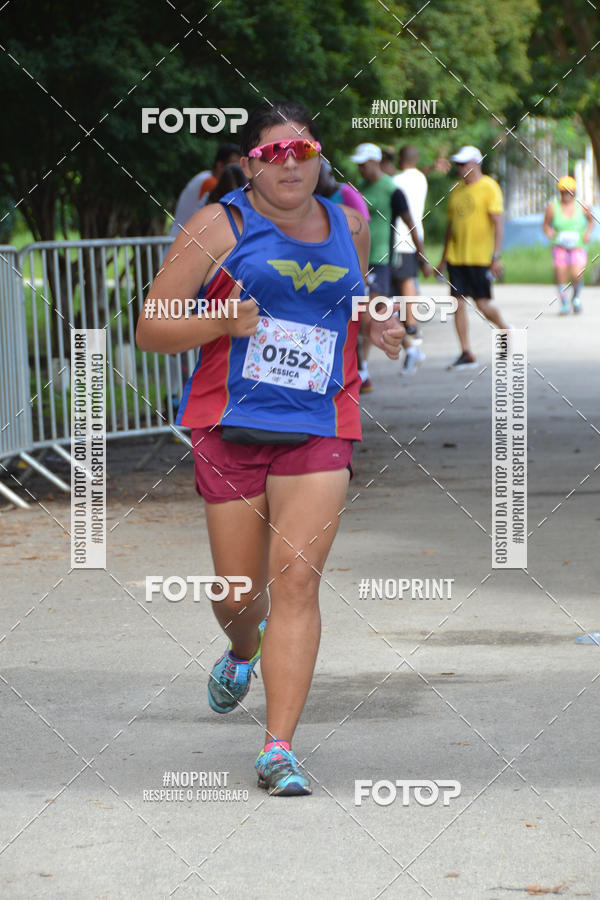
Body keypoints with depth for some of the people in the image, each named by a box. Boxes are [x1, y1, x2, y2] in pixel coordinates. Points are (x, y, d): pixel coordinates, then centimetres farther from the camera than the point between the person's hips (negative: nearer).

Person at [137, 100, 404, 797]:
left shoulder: (347, 226, 12)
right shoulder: (221, 226, -1)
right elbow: (150, 329, -3)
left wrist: (379, 331, 8)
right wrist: (223, 323, -20)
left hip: (319, 429, 2)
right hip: (230, 425, -1)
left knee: (296, 580, -12)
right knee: (238, 590, 6)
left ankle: (278, 749, -12)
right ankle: (244, 651, 44)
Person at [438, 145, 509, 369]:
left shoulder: (488, 187, -6)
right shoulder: (456, 191, 14)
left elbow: (498, 223, -11)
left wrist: (496, 256, -17)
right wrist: (443, 258, 19)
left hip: (479, 258, -6)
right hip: (456, 256, 6)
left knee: (483, 304, -2)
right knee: (458, 304, -1)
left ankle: (506, 332, 25)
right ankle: (466, 353, 3)